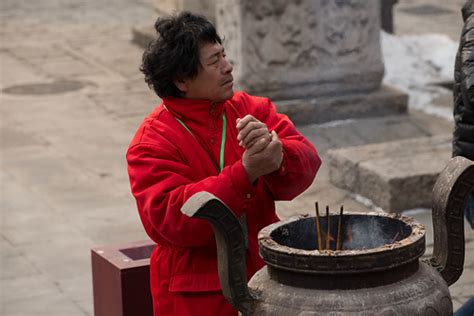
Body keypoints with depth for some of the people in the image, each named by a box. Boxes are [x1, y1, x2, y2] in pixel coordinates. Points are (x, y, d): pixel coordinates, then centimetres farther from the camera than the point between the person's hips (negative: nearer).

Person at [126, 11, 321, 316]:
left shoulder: (253, 110, 2)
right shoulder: (153, 142, -10)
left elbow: (306, 162, -8)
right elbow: (169, 220, -22)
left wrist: (277, 156, -32)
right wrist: (245, 174, -29)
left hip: (265, 280, 4)